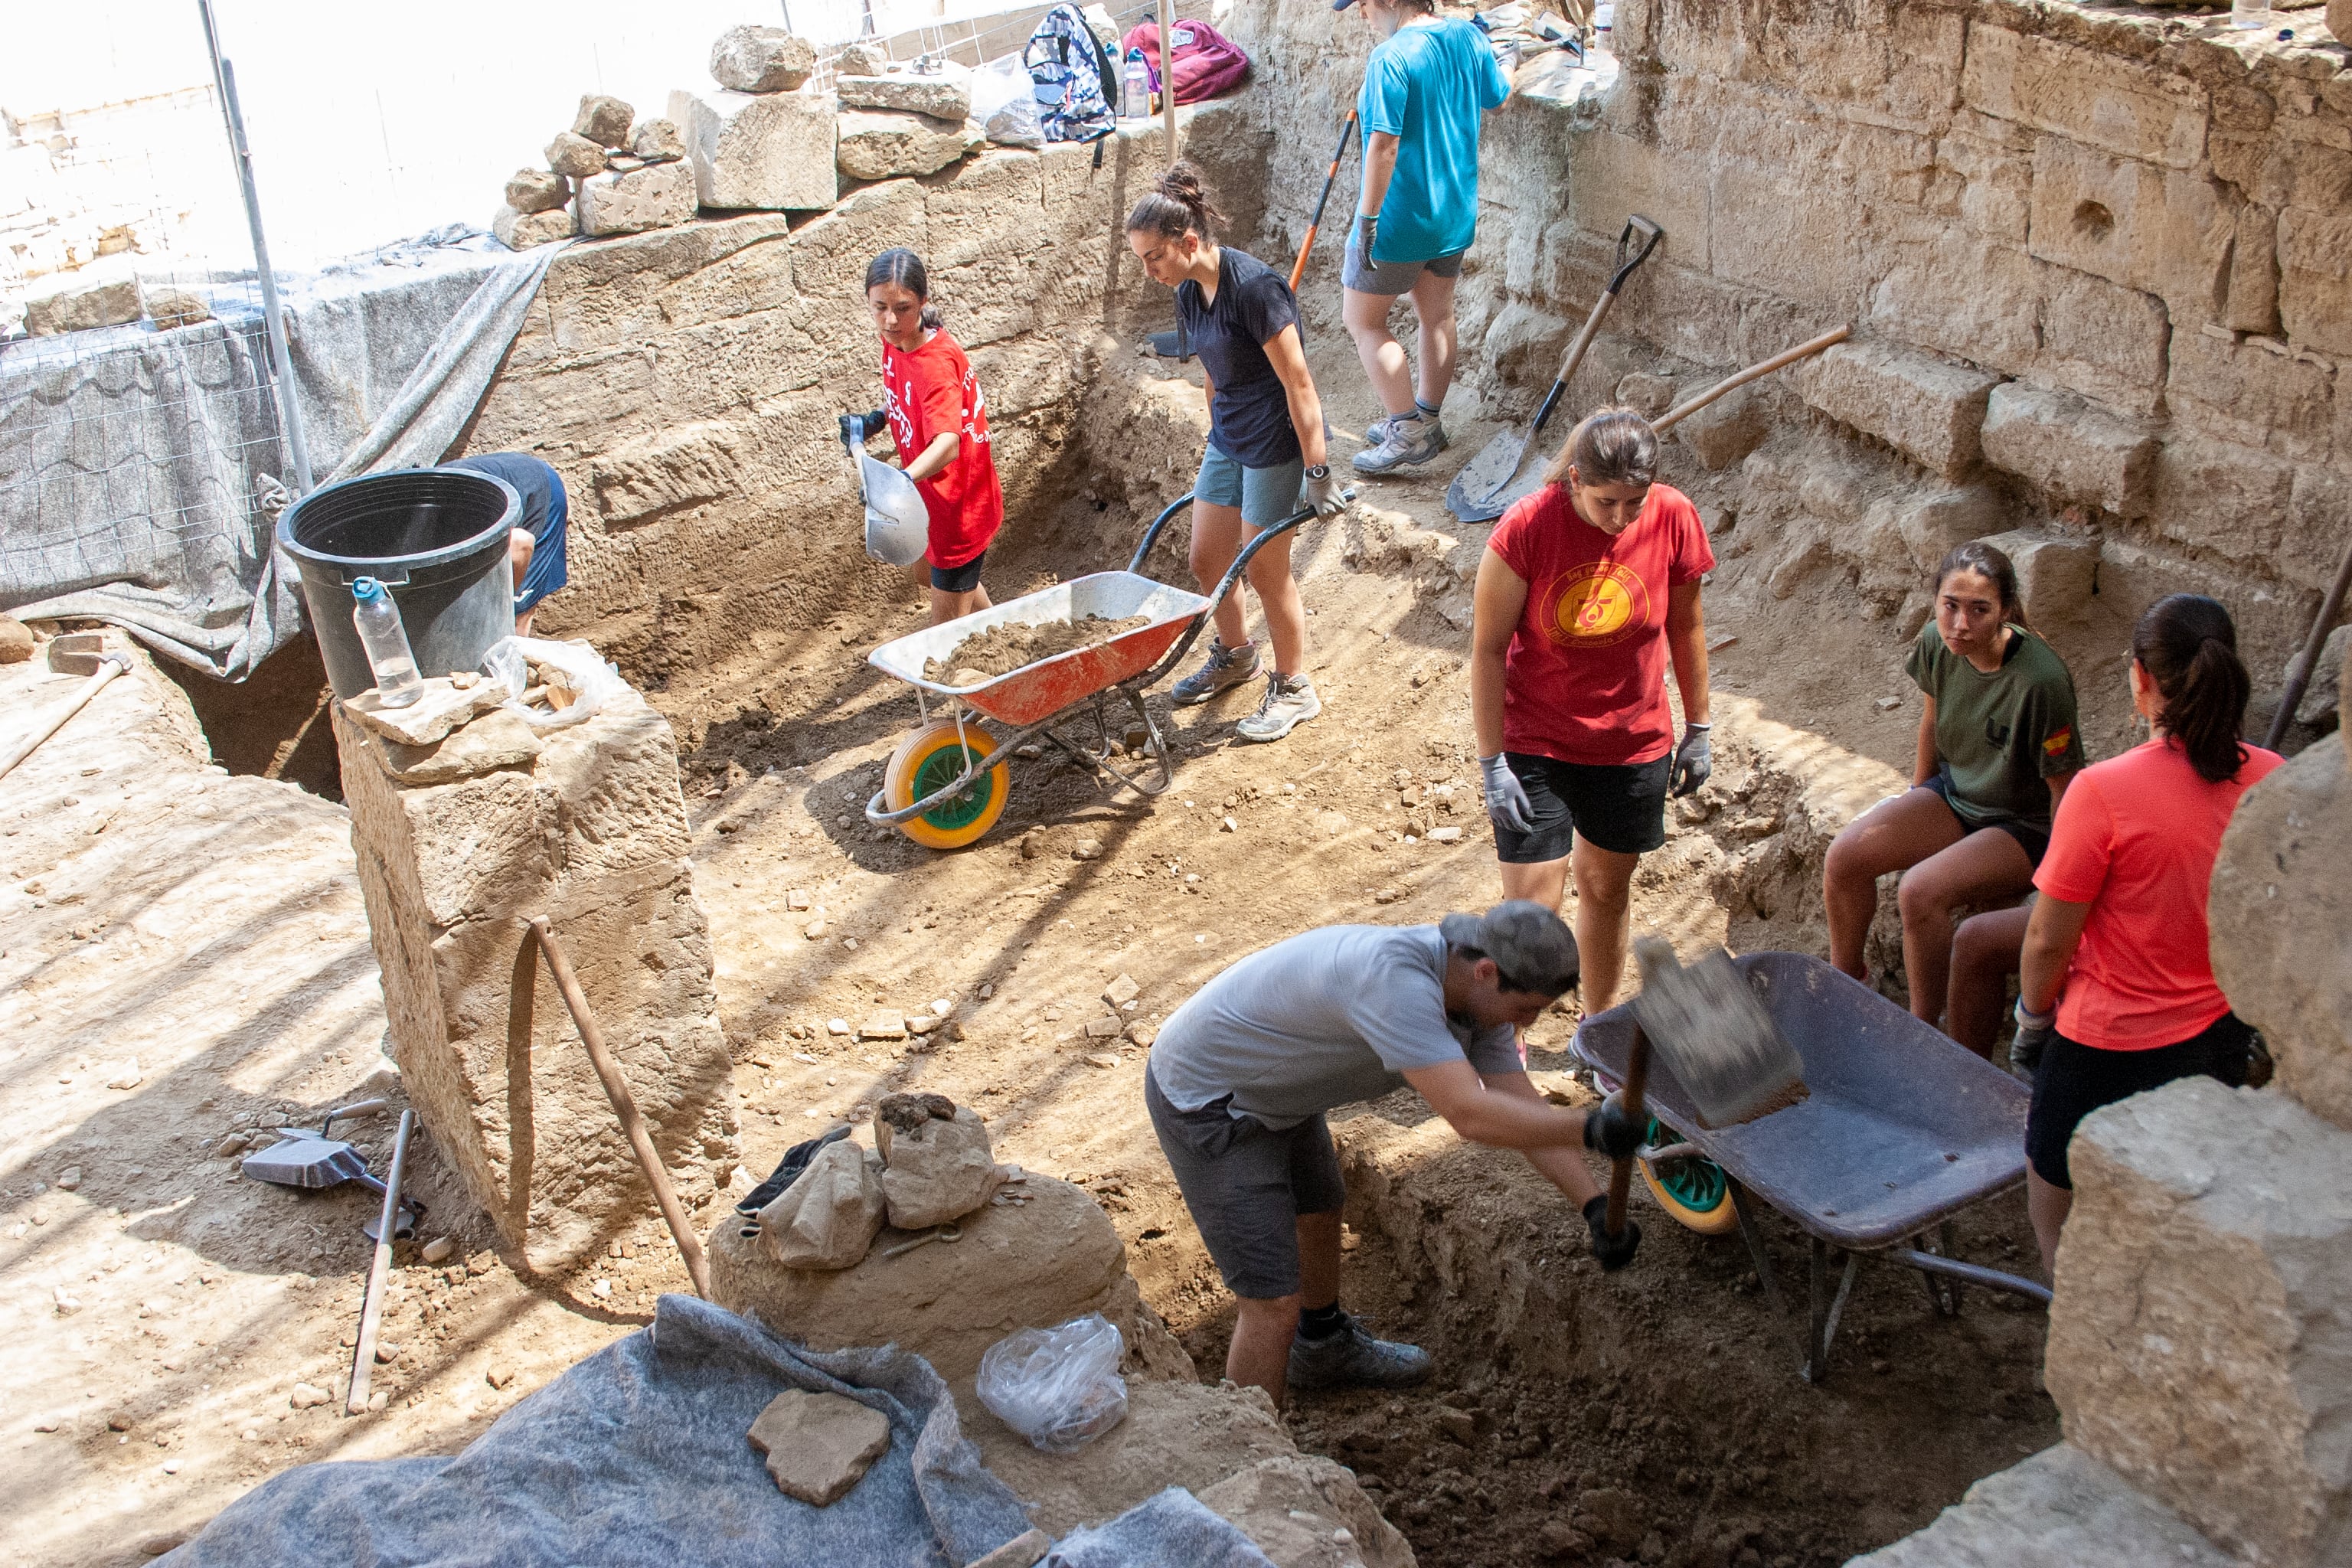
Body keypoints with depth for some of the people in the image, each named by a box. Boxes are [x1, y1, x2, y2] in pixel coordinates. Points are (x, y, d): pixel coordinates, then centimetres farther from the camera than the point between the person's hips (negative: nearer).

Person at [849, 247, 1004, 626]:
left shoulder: (936, 362, -32)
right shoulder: (895, 340, -5)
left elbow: (948, 443, -47)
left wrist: (904, 480, -64)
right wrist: (874, 420, -2)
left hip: (958, 505, -10)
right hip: (930, 495, 10)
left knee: (946, 629, 0)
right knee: (921, 572, 34)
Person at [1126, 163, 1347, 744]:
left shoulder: (1254, 286, -24)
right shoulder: (1188, 294, 1)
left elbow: (1298, 384, -22)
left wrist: (1317, 471, -21)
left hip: (1275, 442, -8)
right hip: (1228, 438, 8)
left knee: (1265, 569, 1)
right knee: (1206, 559, 15)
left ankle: (1294, 689, 19)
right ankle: (1234, 653, 42)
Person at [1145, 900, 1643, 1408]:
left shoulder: (1475, 988, -7)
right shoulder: (1395, 978, -37)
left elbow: (1525, 1109, -5)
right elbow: (1469, 1114, -42)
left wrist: (1595, 1205, -13)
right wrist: (1590, 1127, -39)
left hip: (1274, 1086, 10)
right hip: (1206, 1100, -10)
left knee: (1320, 1211, 31)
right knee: (1276, 1301, -10)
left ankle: (1323, 1348, 58)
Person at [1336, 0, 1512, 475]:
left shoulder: (1391, 57, -23)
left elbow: (1384, 146, -26)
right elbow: (1497, 98, 18)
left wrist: (1367, 219, -21)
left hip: (1401, 217, -8)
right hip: (1456, 213, 8)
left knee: (1363, 320, 6)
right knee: (1437, 317, 19)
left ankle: (1409, 431, 5)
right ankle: (1425, 422, 32)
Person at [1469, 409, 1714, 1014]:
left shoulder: (1675, 519, -13)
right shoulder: (1527, 527, -22)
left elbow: (1686, 625, 3)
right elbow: (1487, 649, -14)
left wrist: (1697, 729, 10)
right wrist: (1493, 763, -14)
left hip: (1635, 742, 3)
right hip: (1536, 743, -3)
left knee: (1607, 885, 19)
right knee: (1531, 904, -5)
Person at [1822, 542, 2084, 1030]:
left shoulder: (2040, 680, -31)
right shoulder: (1936, 643, -12)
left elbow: (2065, 789, -21)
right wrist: (1915, 807, 17)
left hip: (2024, 824, -6)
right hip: (1953, 791, 6)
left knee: (1920, 891, -29)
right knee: (1843, 858, -13)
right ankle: (1845, 983, 12)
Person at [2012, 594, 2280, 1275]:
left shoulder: (2104, 792, -27)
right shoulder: (2274, 780, -11)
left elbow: (2050, 941, -19)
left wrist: (2034, 1008, 1)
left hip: (2112, 1047, -5)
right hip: (2221, 1036, 5)